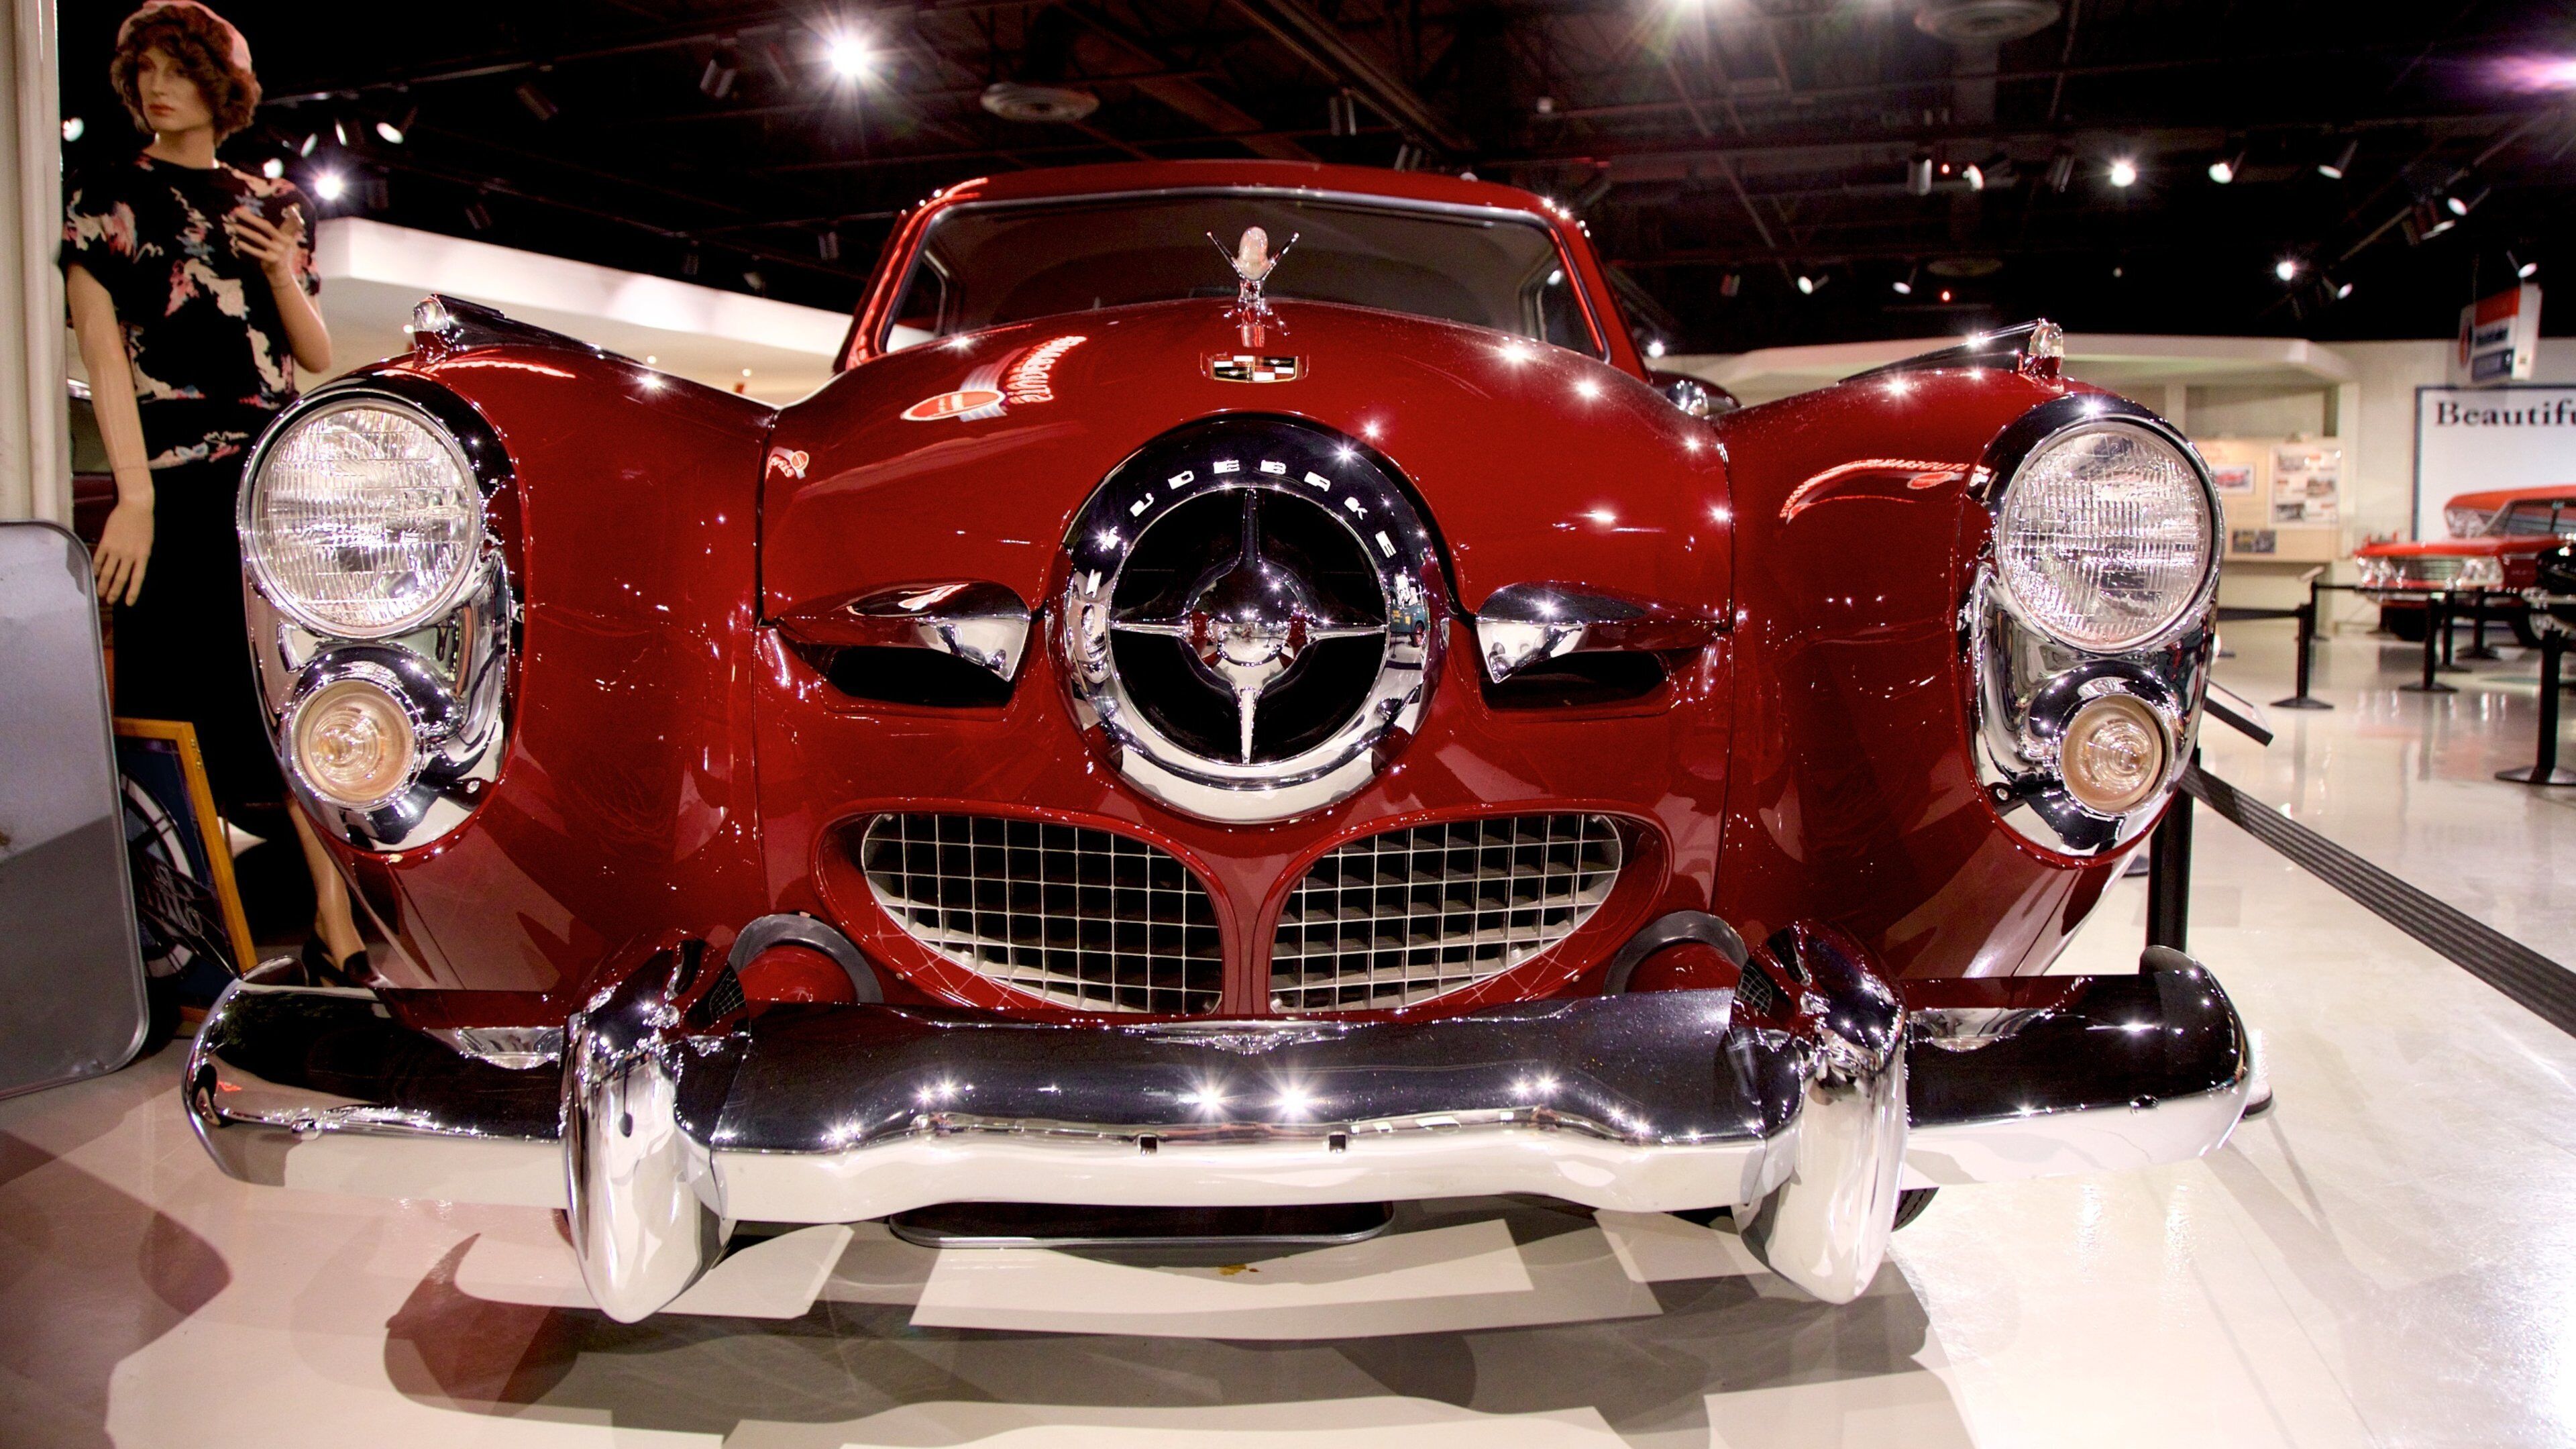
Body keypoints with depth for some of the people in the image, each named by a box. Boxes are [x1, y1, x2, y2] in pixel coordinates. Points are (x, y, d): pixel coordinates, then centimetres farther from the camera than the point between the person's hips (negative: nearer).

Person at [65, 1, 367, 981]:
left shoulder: (271, 204, 15)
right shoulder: (106, 201, 4)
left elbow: (318, 357, 14)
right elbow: (103, 350, -7)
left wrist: (283, 273, -6)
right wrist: (135, 498, -17)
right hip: (178, 491, -3)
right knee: (191, 715, -2)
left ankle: (336, 921, 6)